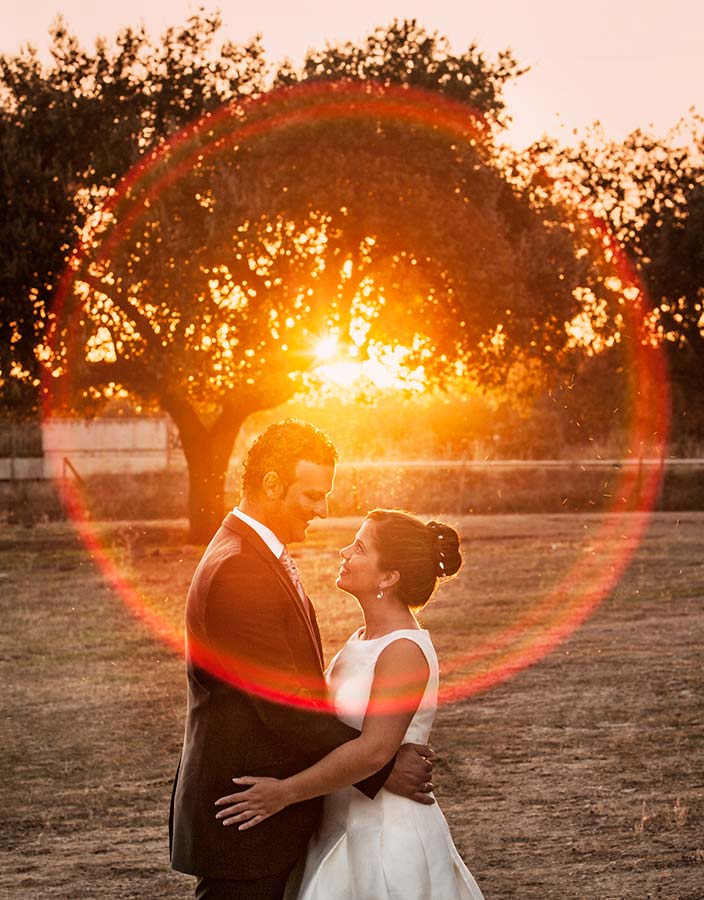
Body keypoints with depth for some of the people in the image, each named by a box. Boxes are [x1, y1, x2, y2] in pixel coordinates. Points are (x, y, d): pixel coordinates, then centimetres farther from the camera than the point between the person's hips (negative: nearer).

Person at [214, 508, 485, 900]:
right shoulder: (362, 640, 10)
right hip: (345, 830, 9)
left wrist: (285, 792, -21)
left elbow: (374, 750, -25)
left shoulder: (404, 650, -19)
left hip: (388, 839, -9)